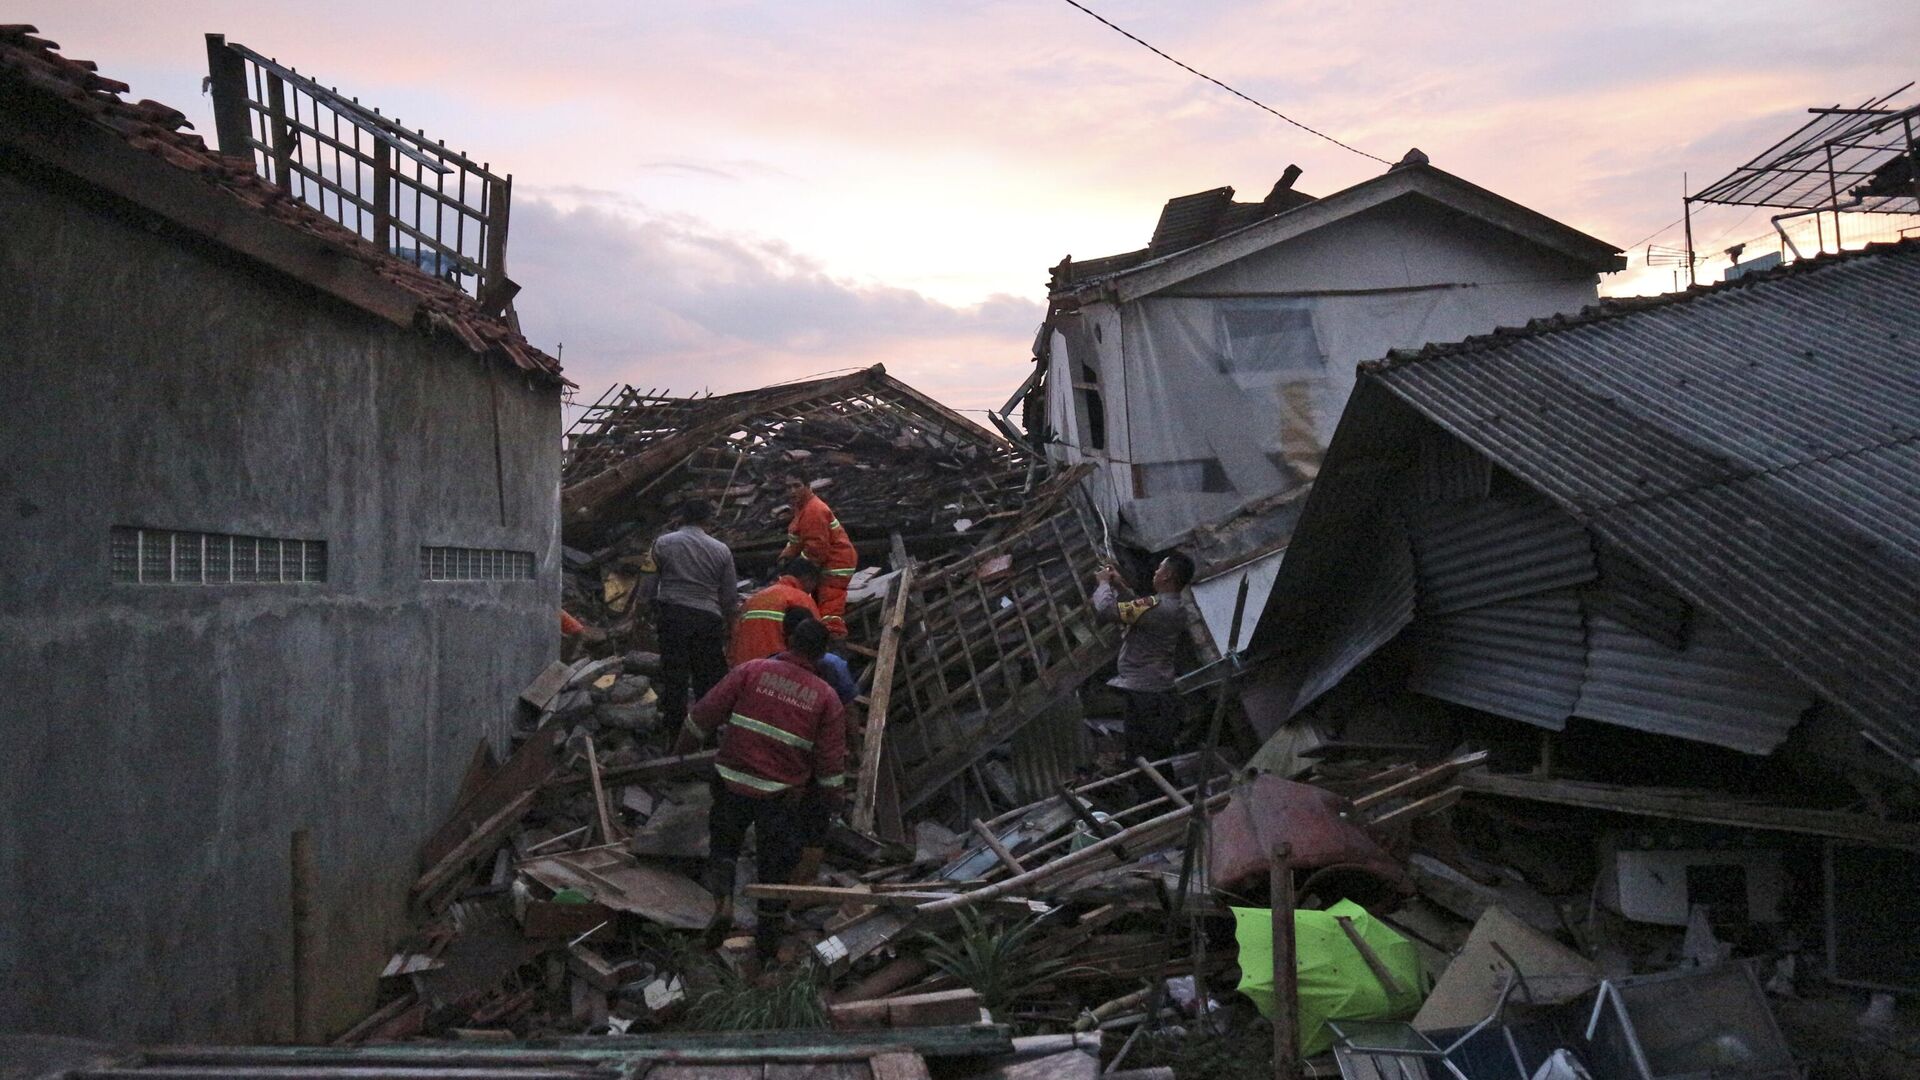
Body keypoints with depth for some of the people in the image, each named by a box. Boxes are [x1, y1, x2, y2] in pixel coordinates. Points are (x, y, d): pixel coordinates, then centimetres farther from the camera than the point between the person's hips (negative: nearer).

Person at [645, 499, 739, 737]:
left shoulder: (663, 543, 1)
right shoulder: (721, 550, 3)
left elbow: (651, 583, 4)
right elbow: (730, 595, 7)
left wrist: (653, 612, 17)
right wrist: (728, 621, 20)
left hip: (671, 613, 0)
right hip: (708, 617, 0)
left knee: (673, 671, 9)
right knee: (708, 673, 9)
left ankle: (673, 718, 16)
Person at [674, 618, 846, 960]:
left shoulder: (751, 671, -3)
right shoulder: (826, 698, -1)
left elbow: (704, 714, -2)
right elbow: (832, 762, -1)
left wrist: (682, 750, 13)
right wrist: (829, 804, 11)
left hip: (732, 782, 0)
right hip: (782, 795, 0)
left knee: (724, 842, 24)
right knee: (777, 861, 17)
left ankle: (723, 897, 1)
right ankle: (768, 941, 26)